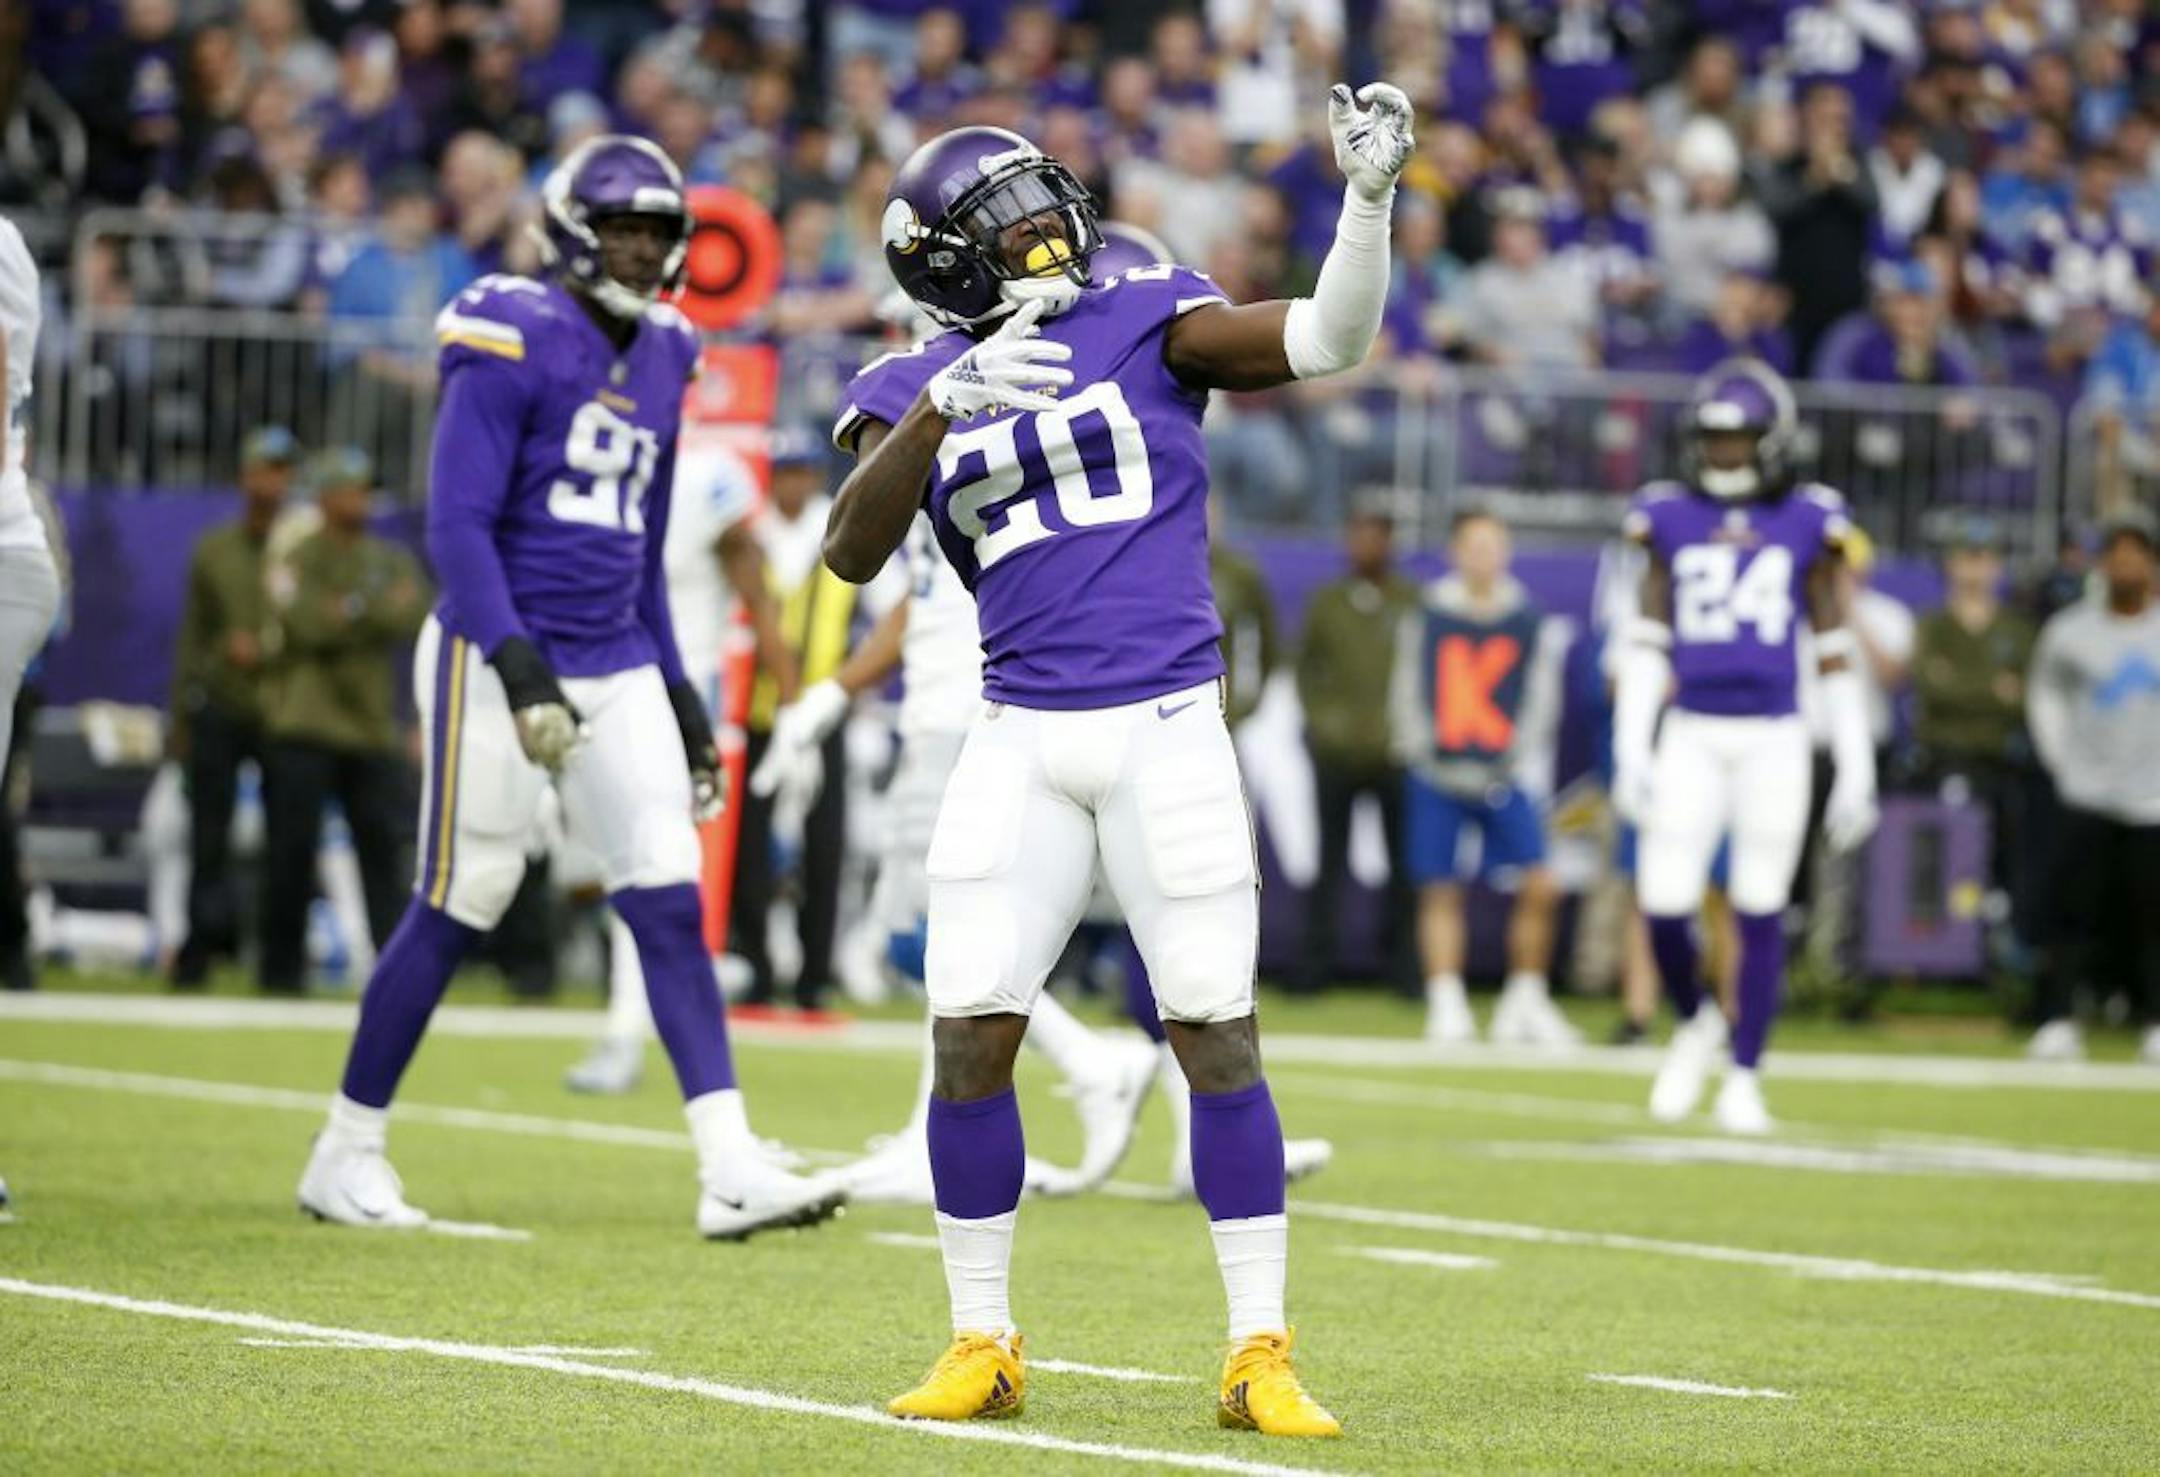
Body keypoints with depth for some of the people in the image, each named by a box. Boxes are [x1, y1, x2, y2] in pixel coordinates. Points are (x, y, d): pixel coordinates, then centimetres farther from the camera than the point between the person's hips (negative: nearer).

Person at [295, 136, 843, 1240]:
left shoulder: (658, 363, 13)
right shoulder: (512, 344, -10)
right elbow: (457, 526, -16)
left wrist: (679, 694, 18)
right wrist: (517, 664, -25)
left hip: (616, 670, 6)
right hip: (501, 658, -6)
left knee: (671, 903, -4)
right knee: (456, 908, 0)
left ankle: (730, 1171, -9)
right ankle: (346, 1152, 15)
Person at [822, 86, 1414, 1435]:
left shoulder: (1146, 323, 4)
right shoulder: (915, 390, 6)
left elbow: (1328, 341, -7)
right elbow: (851, 552, -10)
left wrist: (1370, 201, -21)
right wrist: (940, 409, -22)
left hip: (1167, 728, -2)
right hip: (1023, 740, 2)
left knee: (1217, 1035, -4)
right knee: (971, 1035, -2)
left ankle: (1262, 1358, 1)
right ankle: (983, 1348, 12)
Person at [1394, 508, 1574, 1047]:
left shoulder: (1528, 620, 6)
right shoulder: (1428, 616, 2)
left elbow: (1541, 700, 8)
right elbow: (1408, 695, 4)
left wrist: (1521, 765, -3)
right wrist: (1426, 756, -8)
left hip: (1505, 776, 1)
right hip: (1438, 776, -1)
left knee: (1538, 887, -8)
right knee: (1440, 892, 0)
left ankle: (1525, 1003, 5)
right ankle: (1447, 1008, 7)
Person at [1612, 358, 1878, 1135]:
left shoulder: (1807, 524, 3)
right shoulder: (1670, 519, 6)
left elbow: (1835, 655, 6)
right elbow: (1646, 644, 8)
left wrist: (1856, 772, 4)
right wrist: (1630, 753, 2)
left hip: (1773, 740, -1)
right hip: (1691, 735, 1)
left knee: (1761, 910, 2)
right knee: (1664, 902, -8)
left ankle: (1743, 1078, 13)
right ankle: (1693, 1024, 22)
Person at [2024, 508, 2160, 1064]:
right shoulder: (2069, 631, 1)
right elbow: (2045, 695, 15)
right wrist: (2063, 762, 6)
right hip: (2087, 799, 0)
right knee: (2075, 914, -6)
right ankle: (2058, 1020, -5)